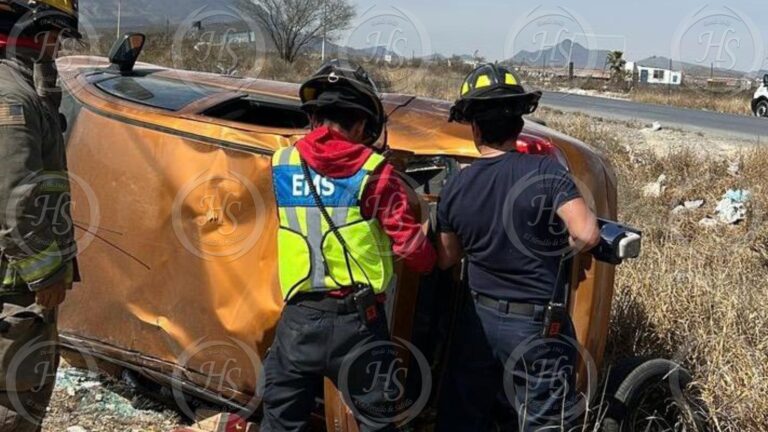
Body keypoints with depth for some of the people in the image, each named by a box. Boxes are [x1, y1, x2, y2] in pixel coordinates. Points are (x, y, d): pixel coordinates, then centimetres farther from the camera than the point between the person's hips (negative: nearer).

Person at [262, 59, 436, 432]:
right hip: (356, 322, -3)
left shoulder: (282, 164, 4)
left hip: (298, 320, 3)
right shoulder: (373, 172, -6)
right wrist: (431, 260, 13)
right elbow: (413, 251, -9)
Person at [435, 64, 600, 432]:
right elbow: (587, 235, -25)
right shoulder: (545, 171, -17)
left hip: (479, 319, 4)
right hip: (536, 326, -4)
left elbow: (445, 260, 6)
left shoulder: (454, 189, -4)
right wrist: (561, 248, -4)